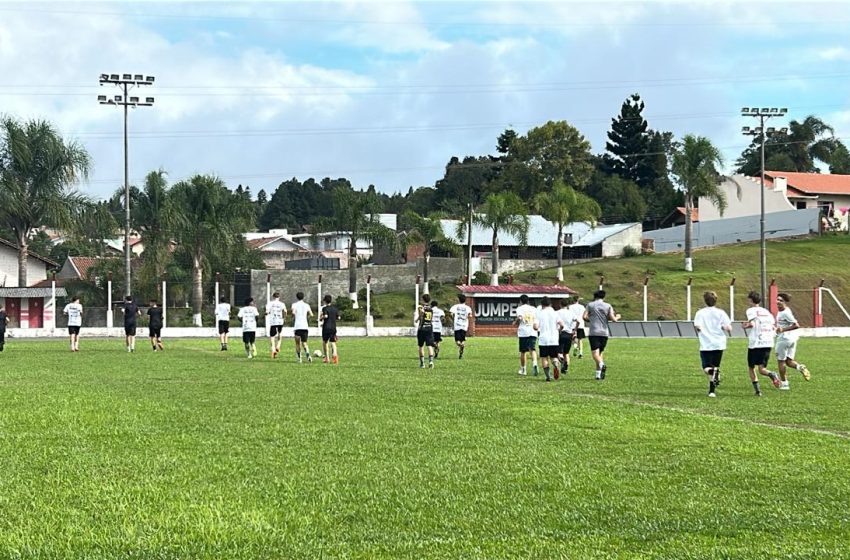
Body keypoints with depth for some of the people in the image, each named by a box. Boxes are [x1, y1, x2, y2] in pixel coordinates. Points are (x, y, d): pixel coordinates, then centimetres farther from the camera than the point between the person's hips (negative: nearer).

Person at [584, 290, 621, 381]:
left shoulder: (590, 305, 5)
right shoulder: (608, 306, 7)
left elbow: (585, 317, -6)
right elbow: (613, 319, -1)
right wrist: (617, 317, 21)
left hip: (593, 333, -3)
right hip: (604, 333, 3)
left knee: (595, 353, -10)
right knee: (600, 353, 15)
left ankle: (602, 364, -39)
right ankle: (598, 375, 12)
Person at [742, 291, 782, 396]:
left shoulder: (751, 310, -1)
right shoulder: (766, 311, 17)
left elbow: (752, 323, -16)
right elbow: (774, 326, 13)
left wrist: (746, 325, 3)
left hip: (755, 343, -5)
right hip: (768, 343, 5)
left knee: (751, 368, 12)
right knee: (762, 369, 6)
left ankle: (757, 390, 2)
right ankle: (771, 375, -27)